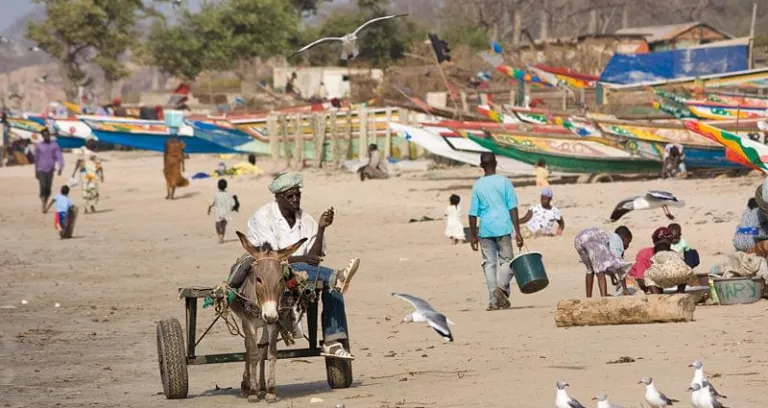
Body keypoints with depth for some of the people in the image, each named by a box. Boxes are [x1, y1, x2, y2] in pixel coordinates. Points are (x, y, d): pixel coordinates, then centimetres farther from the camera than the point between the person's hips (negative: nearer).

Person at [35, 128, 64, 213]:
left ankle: (45, 205, 20)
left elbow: (59, 157, -6)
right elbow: (36, 158, 8)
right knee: (43, 187, -16)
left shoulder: (54, 145, 0)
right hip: (41, 170, -2)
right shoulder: (39, 146, -1)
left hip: (50, 170, 2)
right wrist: (36, 171, 11)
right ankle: (43, 207, -20)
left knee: (48, 189, 3)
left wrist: (60, 167, -21)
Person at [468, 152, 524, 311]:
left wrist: (473, 236, 12)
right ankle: (502, 286, -20)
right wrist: (517, 232, -3)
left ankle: (493, 301, 1)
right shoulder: (504, 182, 0)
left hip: (485, 229, 2)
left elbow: (473, 213, 5)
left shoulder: (477, 185, 5)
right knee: (506, 259, 7)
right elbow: (513, 208, -4)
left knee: (489, 263, 6)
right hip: (503, 227, -2)